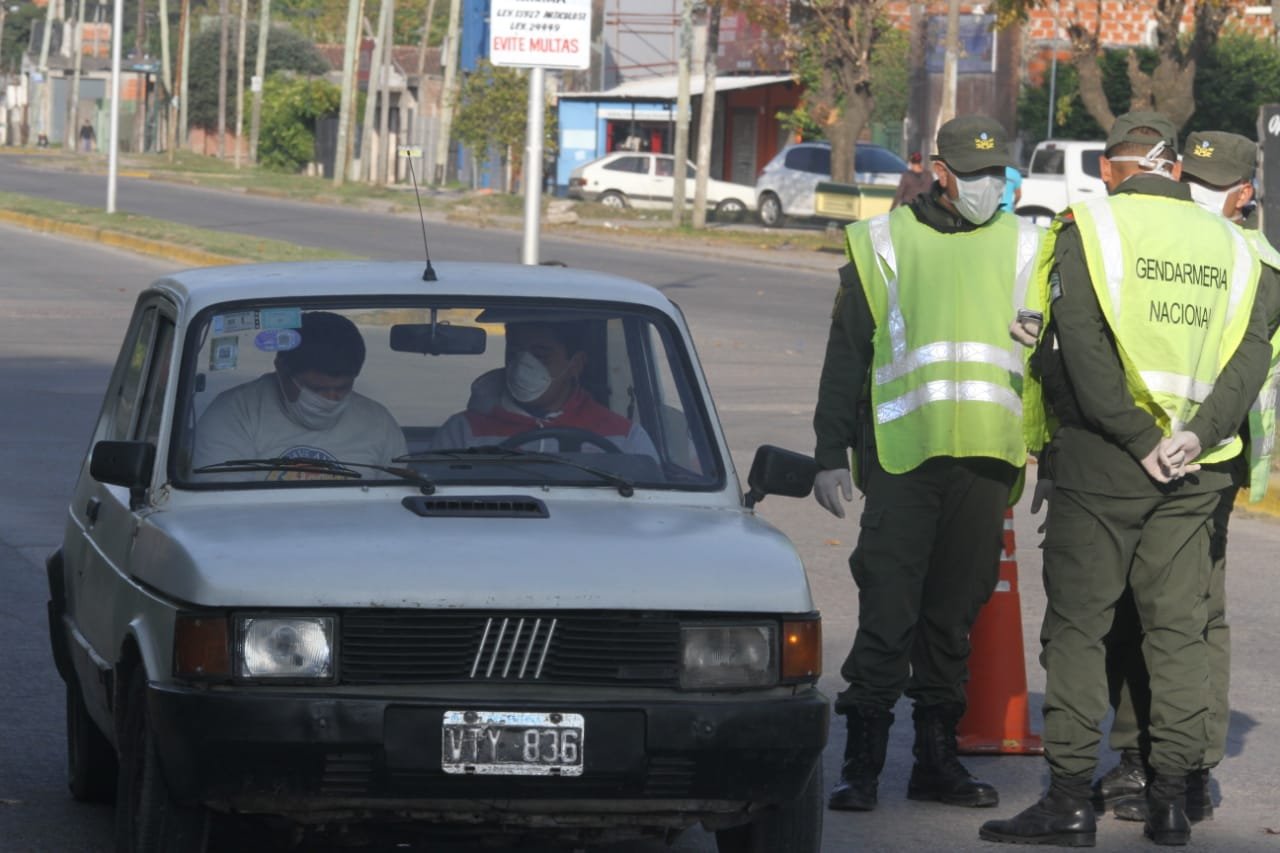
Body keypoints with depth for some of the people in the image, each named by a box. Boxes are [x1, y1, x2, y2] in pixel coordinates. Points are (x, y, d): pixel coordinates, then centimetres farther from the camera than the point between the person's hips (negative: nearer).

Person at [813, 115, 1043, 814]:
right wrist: (831, 454, 3)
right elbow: (845, 358, 7)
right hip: (903, 455, -3)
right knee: (887, 611, -7)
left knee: (956, 612, 8)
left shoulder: (1023, 249, 13)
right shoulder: (884, 245, 6)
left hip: (987, 459, 3)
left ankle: (936, 759, 15)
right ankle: (862, 762, -3)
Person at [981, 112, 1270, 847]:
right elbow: (1253, 352, 0)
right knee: (1178, 627, 9)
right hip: (1192, 473, 4)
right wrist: (1197, 433, -10)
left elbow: (1083, 347, -15)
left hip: (1101, 459, -4)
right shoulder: (1228, 245, 11)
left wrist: (1137, 439, -13)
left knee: (1078, 624, 0)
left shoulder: (1089, 229, -3)